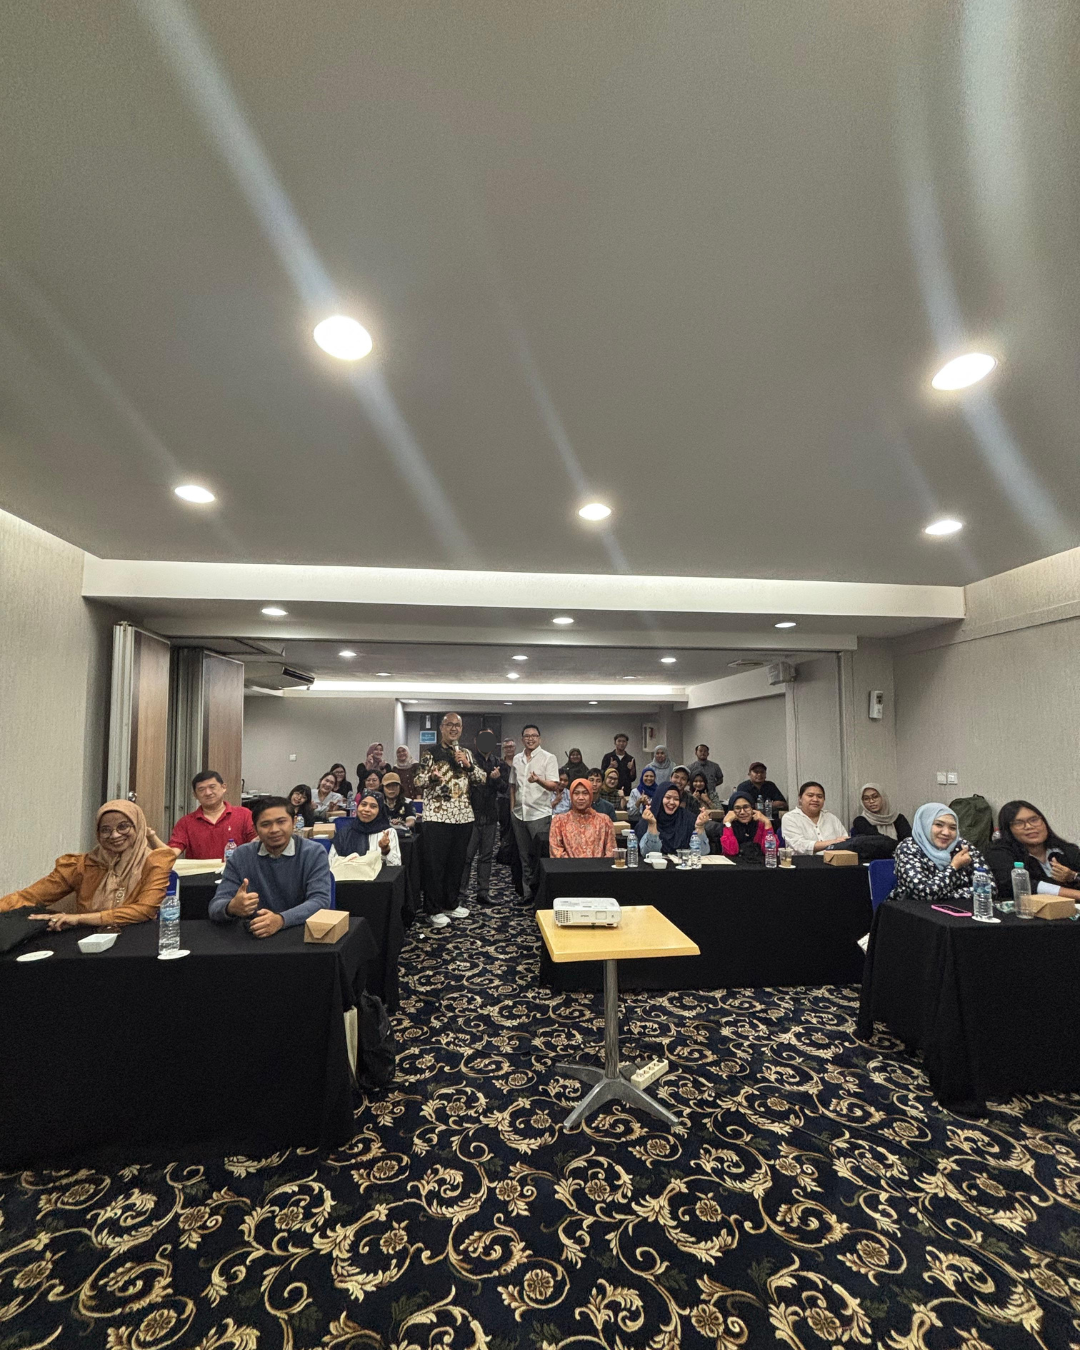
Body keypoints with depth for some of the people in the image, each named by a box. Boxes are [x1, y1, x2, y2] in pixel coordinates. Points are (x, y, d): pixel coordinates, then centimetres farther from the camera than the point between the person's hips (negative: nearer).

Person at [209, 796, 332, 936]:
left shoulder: (314, 853, -4)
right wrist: (232, 908, -27)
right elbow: (216, 906, -4)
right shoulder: (239, 856, 3)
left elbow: (320, 901, -14)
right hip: (254, 937, 2)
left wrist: (281, 919, -30)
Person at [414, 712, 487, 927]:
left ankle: (451, 903, 27)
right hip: (437, 817, -5)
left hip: (463, 816, 5)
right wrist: (431, 777, -26)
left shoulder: (465, 753, 13)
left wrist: (468, 764, -7)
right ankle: (434, 910, 10)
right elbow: (417, 781, -6)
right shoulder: (431, 753, -3)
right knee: (434, 864, -1)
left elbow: (482, 778, 9)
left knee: (456, 862, 13)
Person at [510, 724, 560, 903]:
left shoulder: (548, 758, -4)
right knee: (525, 855, 11)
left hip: (539, 814, -5)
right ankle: (528, 893, 19)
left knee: (540, 855, -3)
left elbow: (554, 786, -11)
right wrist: (512, 809, 12)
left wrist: (538, 780, -29)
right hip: (519, 814, 5)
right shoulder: (517, 759, 12)